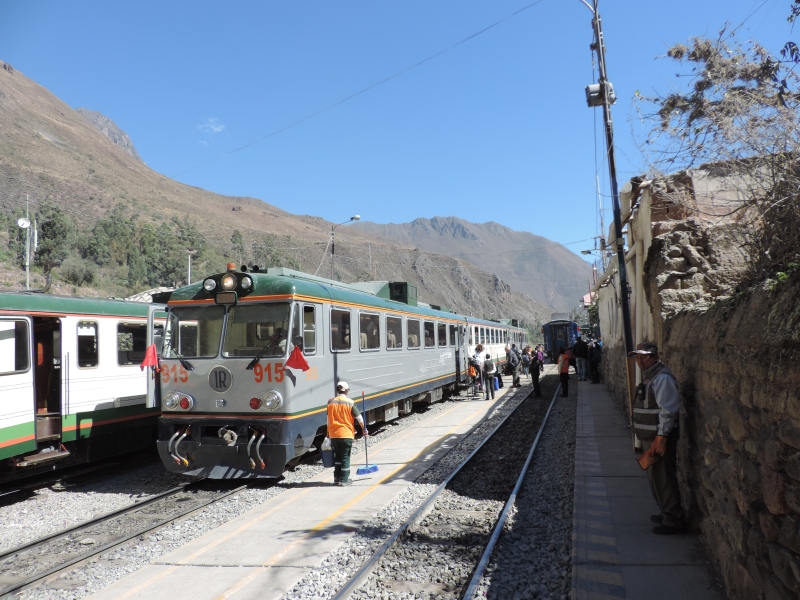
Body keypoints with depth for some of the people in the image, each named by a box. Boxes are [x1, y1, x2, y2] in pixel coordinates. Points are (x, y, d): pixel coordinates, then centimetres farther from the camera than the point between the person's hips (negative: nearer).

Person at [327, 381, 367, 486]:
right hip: (346, 434, -4)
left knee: (337, 456, 16)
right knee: (345, 457, 5)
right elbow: (359, 417, -5)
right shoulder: (350, 403, -9)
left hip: (334, 435, 4)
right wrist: (364, 428, 10)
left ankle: (337, 478, 19)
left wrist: (328, 432, 19)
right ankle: (344, 480, 7)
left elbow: (329, 419, 9)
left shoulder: (331, 402, 2)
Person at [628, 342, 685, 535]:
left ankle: (673, 521, 6)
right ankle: (667, 513, 31)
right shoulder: (649, 376, 14)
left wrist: (661, 438, -24)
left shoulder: (662, 378, -18)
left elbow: (667, 410, -23)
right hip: (650, 436, 10)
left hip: (659, 438, -10)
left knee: (663, 479, -3)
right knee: (655, 478, 18)